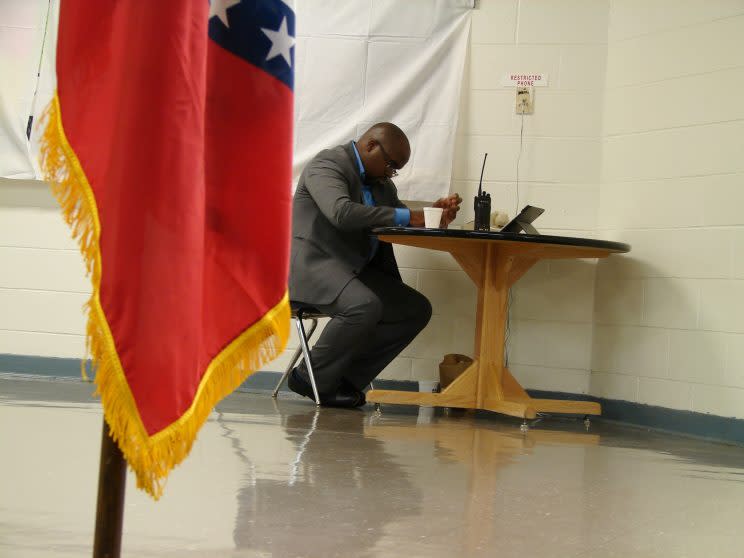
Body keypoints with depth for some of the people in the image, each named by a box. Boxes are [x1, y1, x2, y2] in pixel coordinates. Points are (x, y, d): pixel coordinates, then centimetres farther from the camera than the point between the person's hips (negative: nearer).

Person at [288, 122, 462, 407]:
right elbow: (341, 212, -28)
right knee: (365, 306, -34)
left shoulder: (381, 182, 18)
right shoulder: (327, 164, -10)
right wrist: (405, 216, -28)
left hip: (355, 271, 9)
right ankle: (310, 378, -14)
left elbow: (403, 223, 19)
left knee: (417, 309, -7)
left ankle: (346, 380, -7)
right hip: (313, 264, -9)